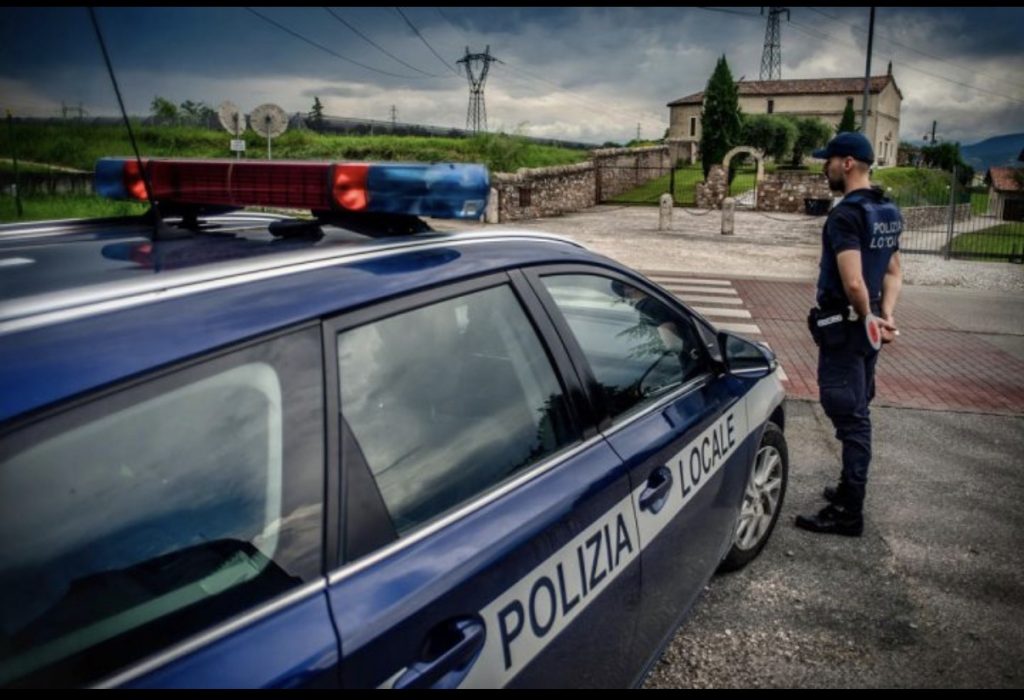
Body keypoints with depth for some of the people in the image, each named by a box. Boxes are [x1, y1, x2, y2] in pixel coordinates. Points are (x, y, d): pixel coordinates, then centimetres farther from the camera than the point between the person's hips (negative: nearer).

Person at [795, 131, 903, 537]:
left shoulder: (846, 215, -19)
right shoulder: (888, 212, 12)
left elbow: (853, 283, -27)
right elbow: (893, 272, 15)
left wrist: (868, 319, -10)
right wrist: (885, 316, 2)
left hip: (844, 328, -9)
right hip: (865, 327, 9)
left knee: (849, 417, -4)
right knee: (857, 413, 18)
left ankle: (849, 513, 4)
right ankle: (850, 492, 32)